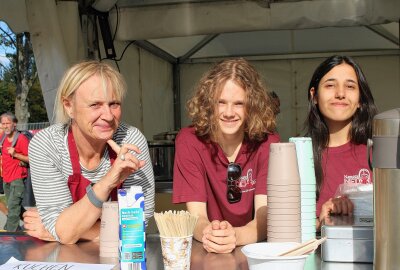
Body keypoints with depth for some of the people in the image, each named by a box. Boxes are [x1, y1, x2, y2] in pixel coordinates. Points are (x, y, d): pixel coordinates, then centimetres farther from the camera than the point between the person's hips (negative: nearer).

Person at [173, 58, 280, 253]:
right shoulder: (189, 141, -7)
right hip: (208, 252, 0)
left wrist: (235, 236, -34)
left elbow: (264, 215, -14)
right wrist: (208, 233, -32)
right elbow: (197, 216, -10)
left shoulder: (267, 142, -7)